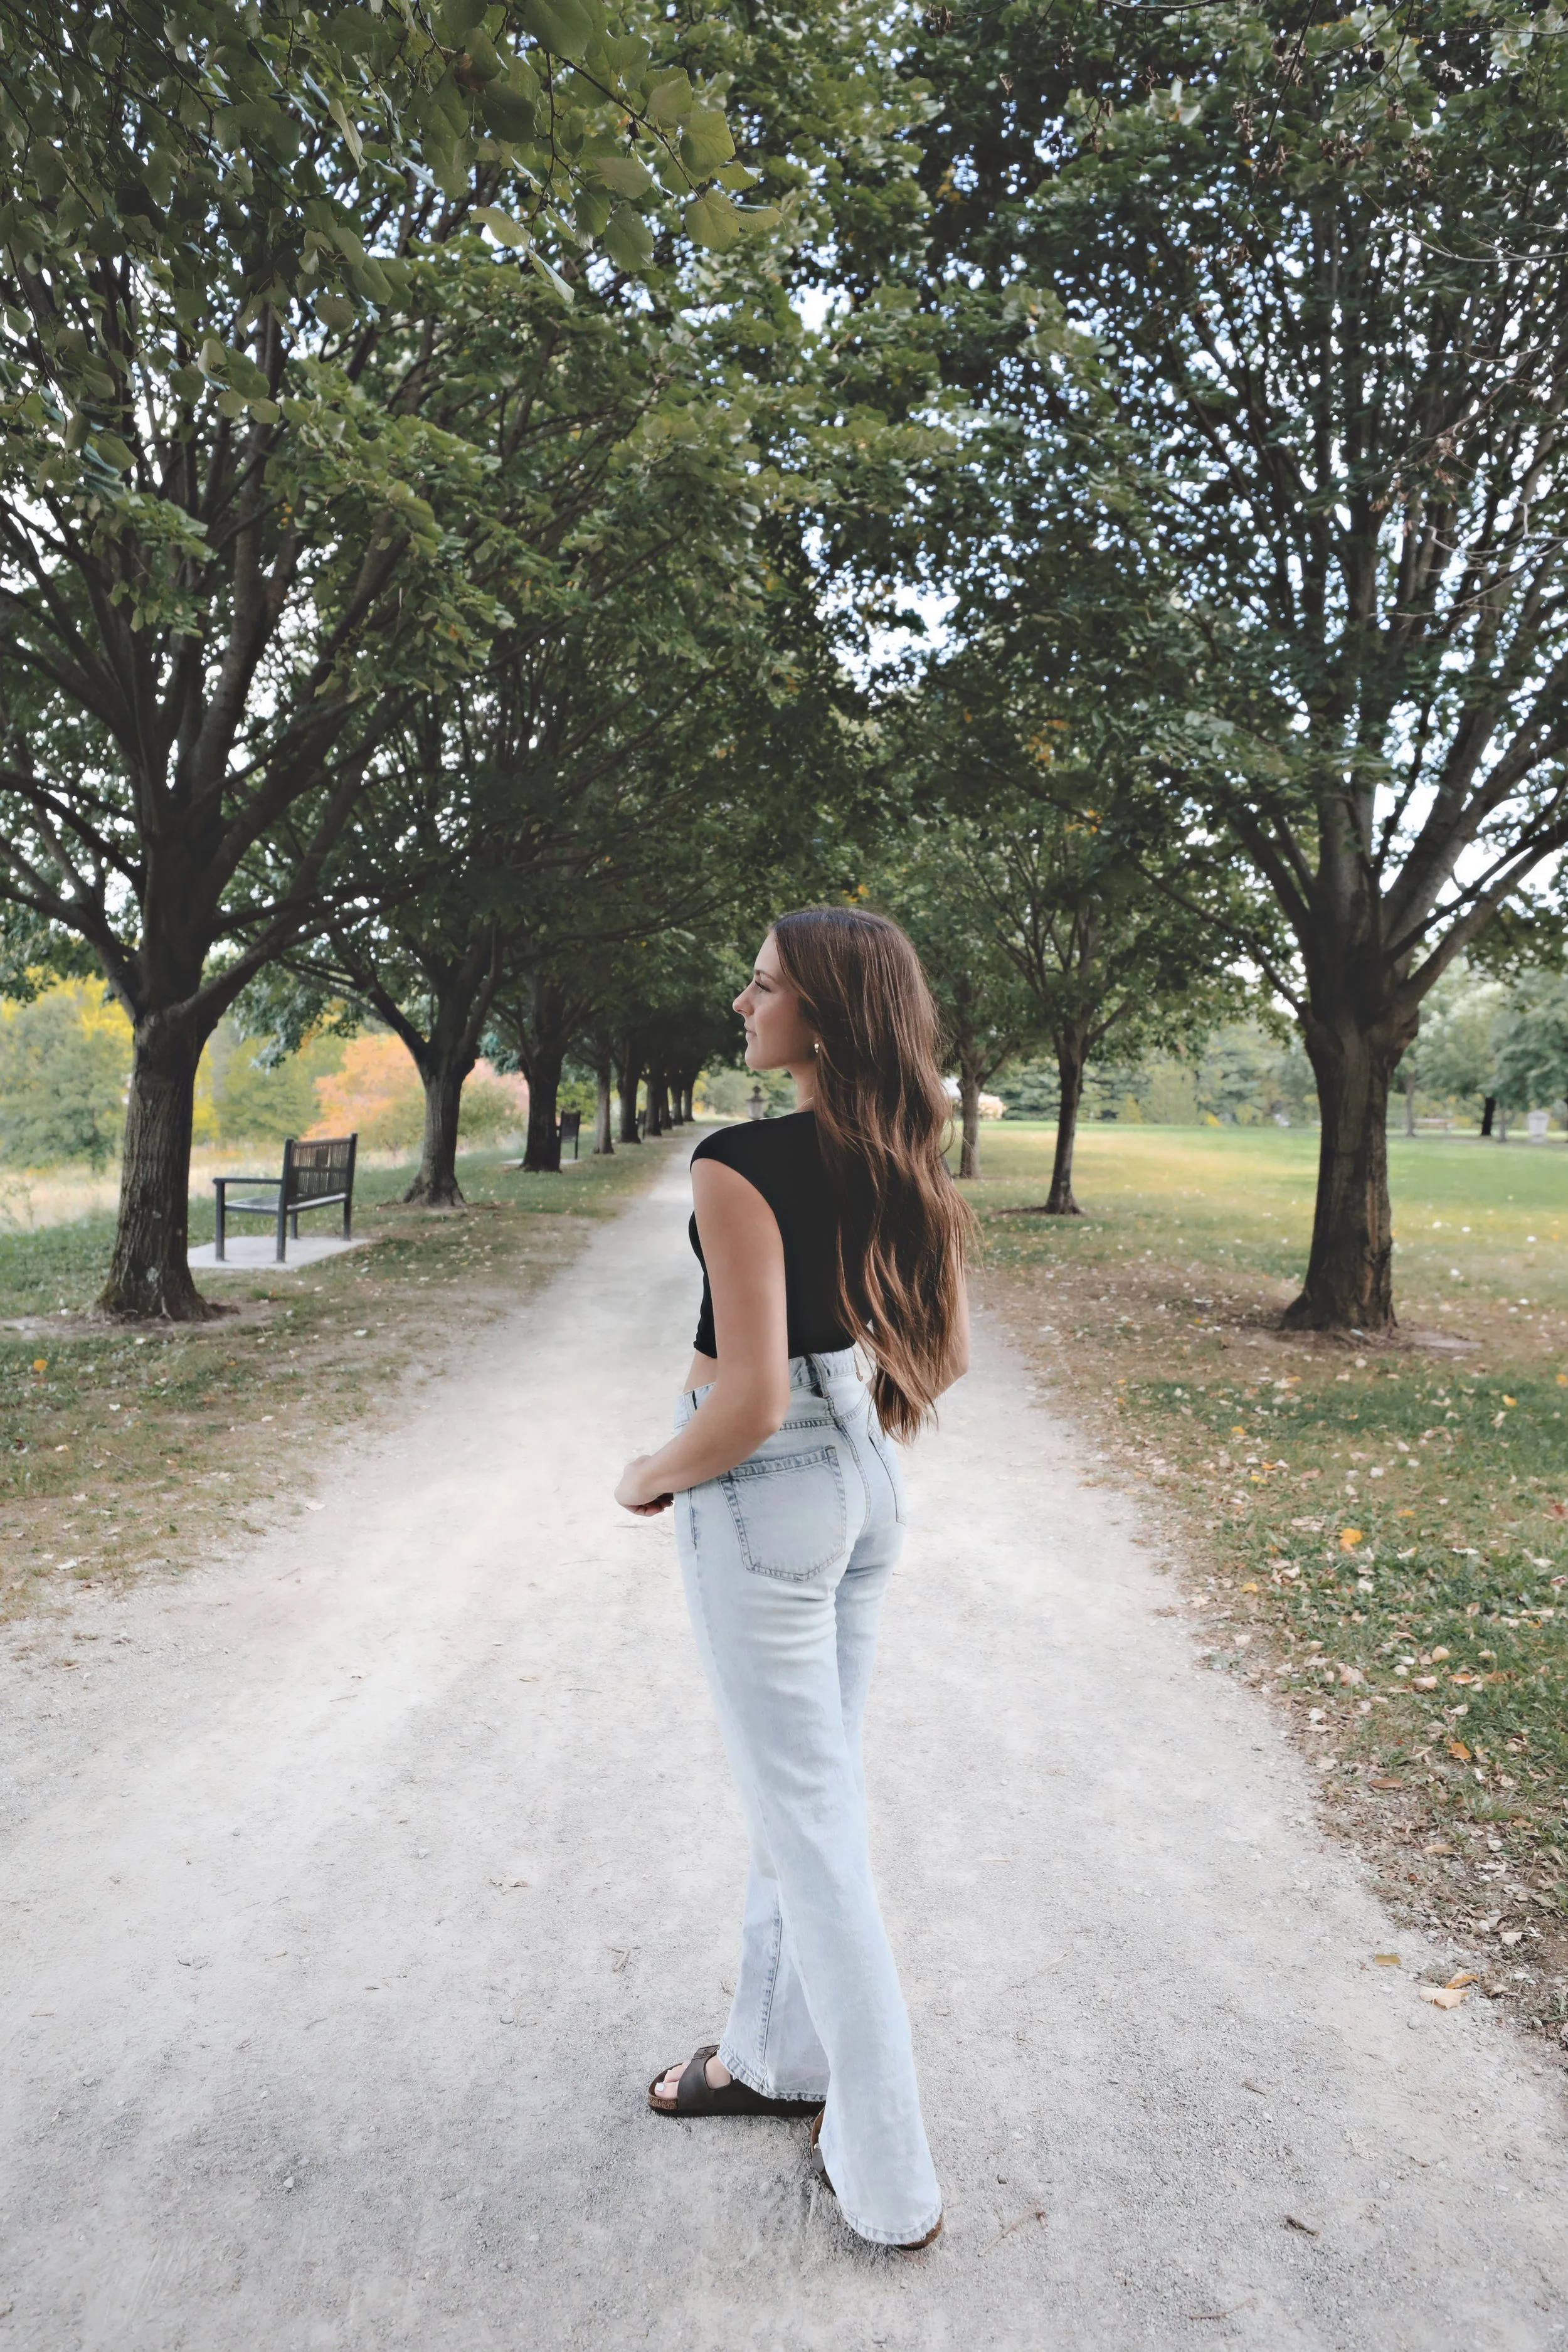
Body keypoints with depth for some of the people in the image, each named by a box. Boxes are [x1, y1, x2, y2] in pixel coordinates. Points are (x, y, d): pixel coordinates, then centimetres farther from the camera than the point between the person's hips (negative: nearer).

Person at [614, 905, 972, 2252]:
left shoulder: (741, 1167, -24)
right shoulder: (905, 1162, 0)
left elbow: (752, 1399, -26)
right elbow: (946, 1354, 8)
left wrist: (650, 1476, -8)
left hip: (763, 1491, -8)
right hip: (867, 1485, 8)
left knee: (811, 1823, 7)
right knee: (811, 1785, 23)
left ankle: (889, 2179, 23)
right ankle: (777, 2057, 44)